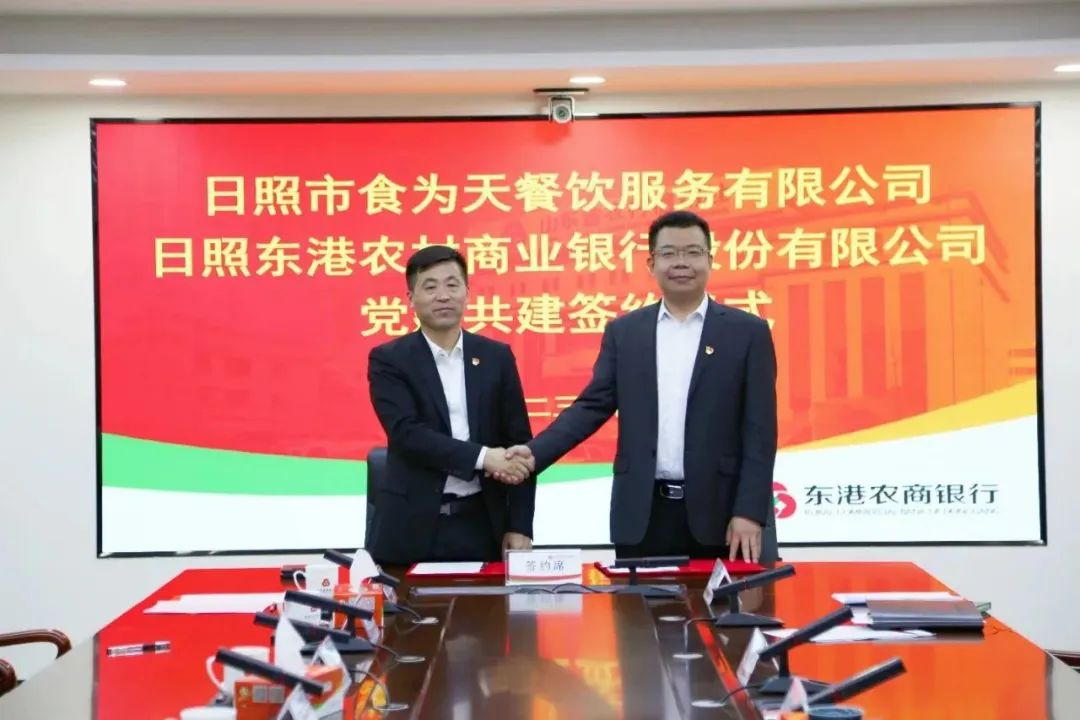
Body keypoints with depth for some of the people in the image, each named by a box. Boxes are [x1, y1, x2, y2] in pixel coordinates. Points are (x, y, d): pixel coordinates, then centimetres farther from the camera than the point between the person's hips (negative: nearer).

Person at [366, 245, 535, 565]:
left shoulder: (496, 356, 8)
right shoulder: (389, 360, 0)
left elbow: (519, 444, 6)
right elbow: (407, 432, -13)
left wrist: (520, 526, 0)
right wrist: (482, 457, -21)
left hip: (482, 525, 2)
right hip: (413, 529, -2)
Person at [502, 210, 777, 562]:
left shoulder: (748, 332, 2)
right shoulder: (624, 331, 9)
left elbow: (759, 430, -2)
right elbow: (592, 405, 4)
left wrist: (750, 512, -10)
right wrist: (535, 453, -11)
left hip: (716, 514, -1)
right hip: (642, 514, 2)